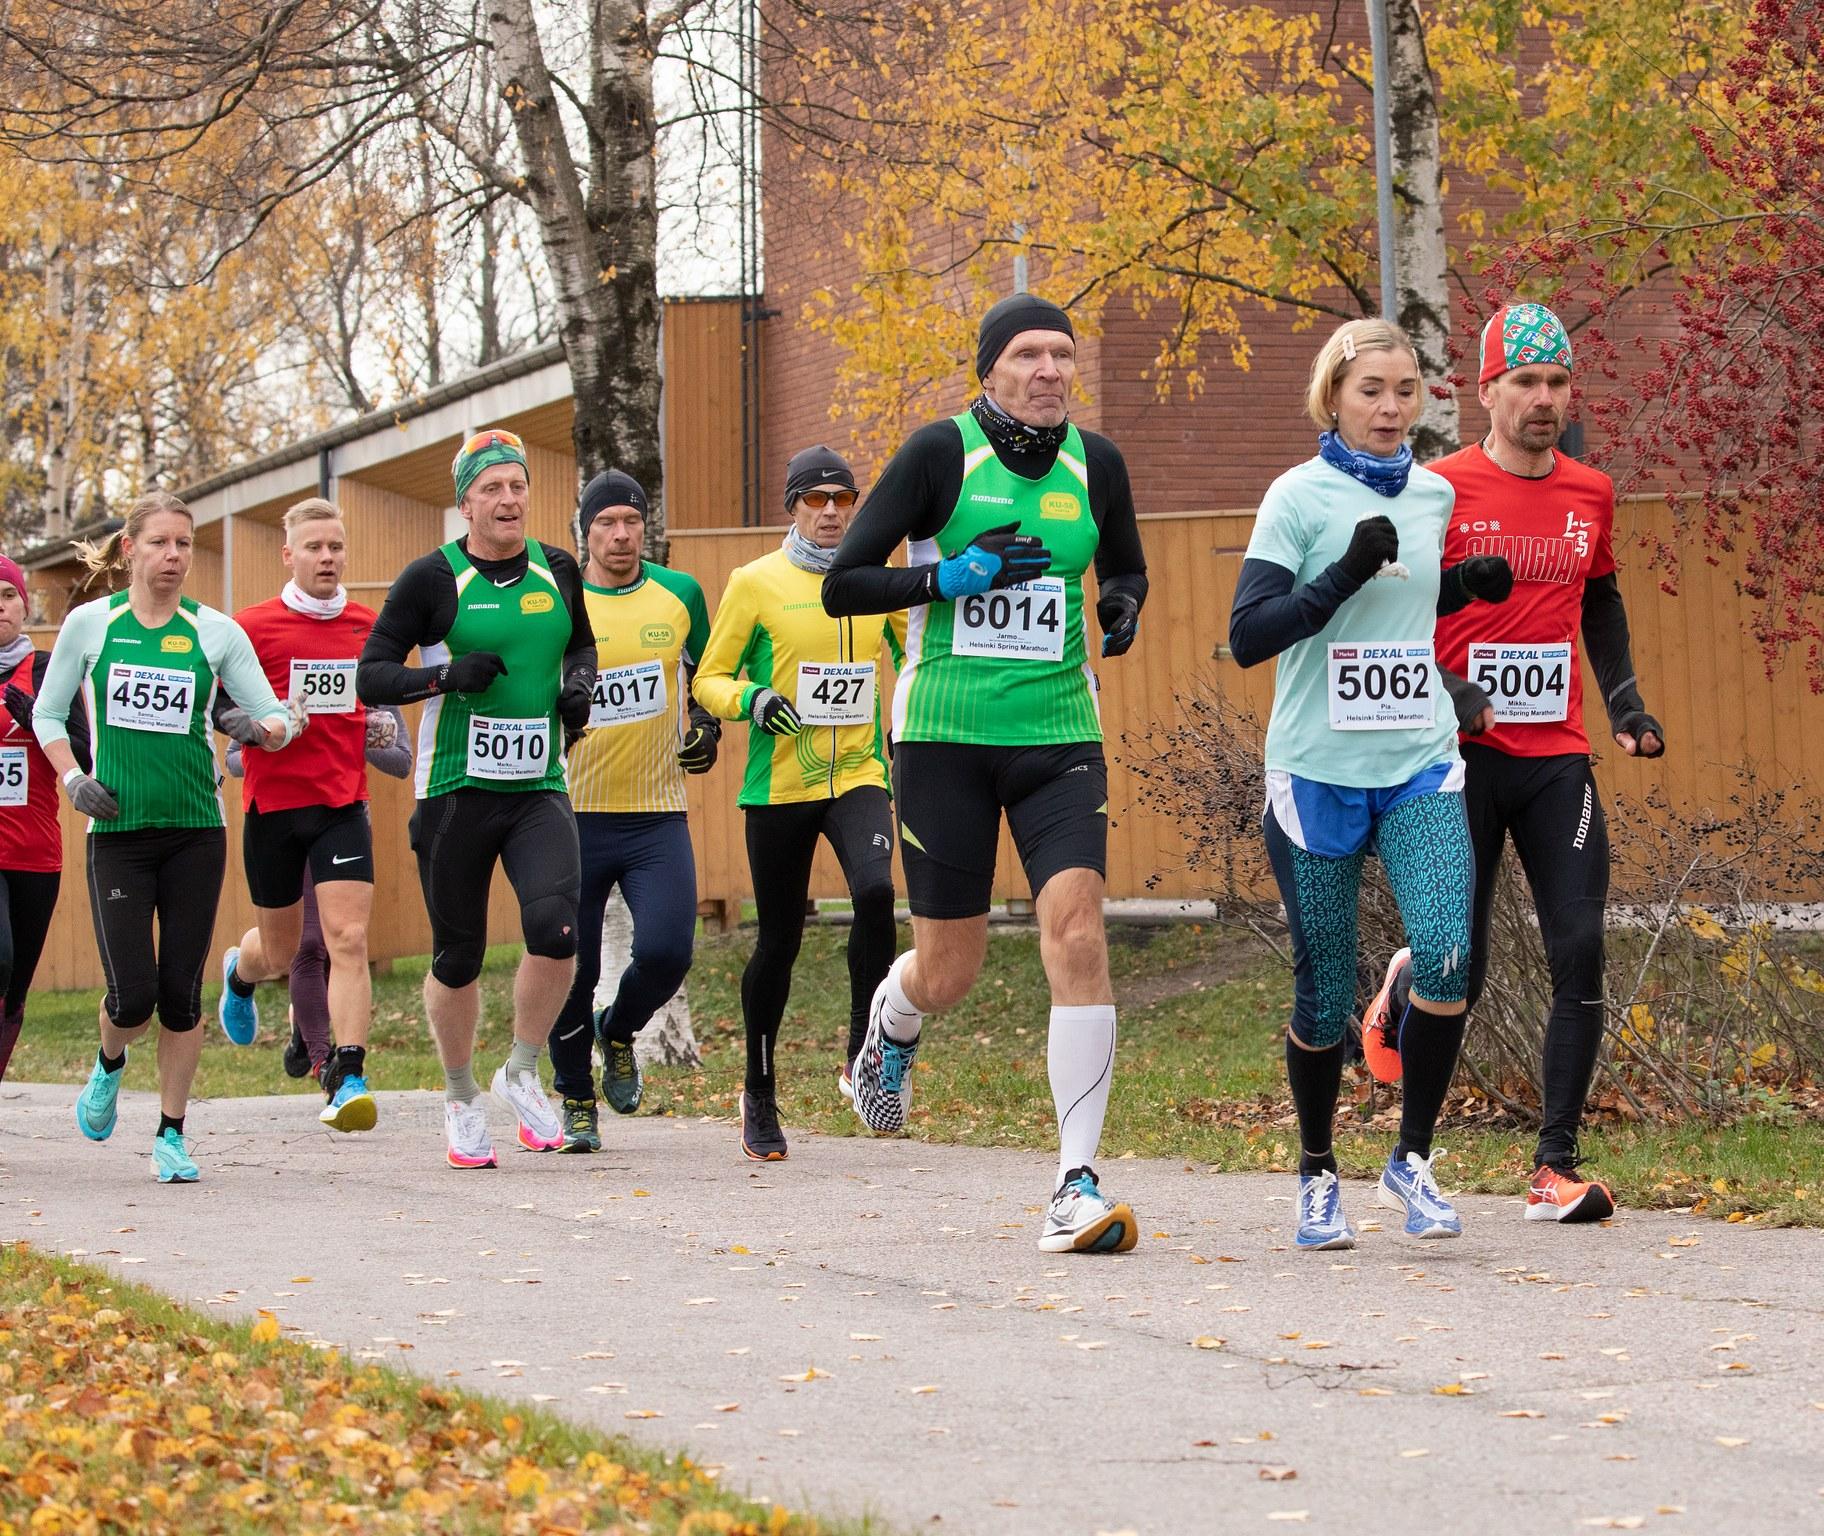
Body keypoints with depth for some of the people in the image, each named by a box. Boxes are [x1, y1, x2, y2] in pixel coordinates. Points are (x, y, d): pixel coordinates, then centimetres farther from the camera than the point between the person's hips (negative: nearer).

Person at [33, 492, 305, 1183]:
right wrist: (72, 777, -3)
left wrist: (270, 729, -20)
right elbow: (48, 714, 11)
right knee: (132, 993, -8)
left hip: (196, 829, 1)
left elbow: (276, 718, 3)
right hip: (117, 830, -1)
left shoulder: (217, 632, 2)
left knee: (181, 993, 0)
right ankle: (109, 1064, 27)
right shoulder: (89, 623, 2)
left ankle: (172, 1134, 15)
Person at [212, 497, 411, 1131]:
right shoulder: (251, 626, -4)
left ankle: (347, 1080, -16)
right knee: (279, 953, 11)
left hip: (343, 803, 1)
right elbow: (205, 698, 2)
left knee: (348, 940, -15)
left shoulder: (371, 626, 7)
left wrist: (385, 723, 4)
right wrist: (246, 723, -17)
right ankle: (239, 973, 49)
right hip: (272, 802, -1)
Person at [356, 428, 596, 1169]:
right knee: (458, 956, 5)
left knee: (556, 930, -19)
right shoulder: (432, 578, -6)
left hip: (538, 786, 2)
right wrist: (446, 675, -21)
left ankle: (521, 1075, 4)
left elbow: (581, 643, 26)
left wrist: (579, 684, 4)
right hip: (455, 791, -2)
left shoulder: (557, 570, 7)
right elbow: (370, 677, -5)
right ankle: (461, 1099, 27)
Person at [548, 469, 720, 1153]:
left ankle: (618, 1032, 20)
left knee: (665, 953, -14)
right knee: (570, 969, 1)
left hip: (657, 815, 1)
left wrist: (706, 726, 4)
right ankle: (575, 1102, 22)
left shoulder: (680, 594, 5)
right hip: (572, 814, -1)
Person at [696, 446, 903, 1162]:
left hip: (858, 777, 2)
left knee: (875, 891, -26)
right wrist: (751, 699, -17)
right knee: (779, 941, 4)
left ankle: (864, 1050, -12)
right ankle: (759, 1092, 22)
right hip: (778, 785, -1)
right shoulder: (756, 582, 1)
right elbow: (709, 678, 2)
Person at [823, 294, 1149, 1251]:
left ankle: (1077, 1183, -13)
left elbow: (1126, 568, 23)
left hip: (1059, 737, 2)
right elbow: (841, 585, -5)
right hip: (946, 734, -2)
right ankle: (892, 1022, 45)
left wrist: (1123, 604, 1)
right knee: (948, 974, 5)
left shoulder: (1095, 463, 6)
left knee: (1077, 934, -16)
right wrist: (948, 576, -17)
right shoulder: (941, 453, -5)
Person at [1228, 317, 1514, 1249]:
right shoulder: (1299, 496, -6)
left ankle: (1412, 1161, -1)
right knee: (1324, 997, 3)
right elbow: (1247, 636, -14)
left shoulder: (1436, 496, 9)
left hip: (1421, 766, 3)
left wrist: (1466, 588, 7)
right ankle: (1317, 1174, 25)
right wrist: (1344, 574, -24)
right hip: (1319, 773, -3)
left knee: (1445, 956, -18)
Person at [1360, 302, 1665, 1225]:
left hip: (1557, 756, 4)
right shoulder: (1439, 490, -6)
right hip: (1465, 757, -4)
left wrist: (1624, 703, 16)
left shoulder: (1591, 495, 9)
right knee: (1458, 972, -2)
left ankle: (1555, 1167, -1)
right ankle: (1397, 995, 37)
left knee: (1579, 953, -7)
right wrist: (1445, 692, -16)